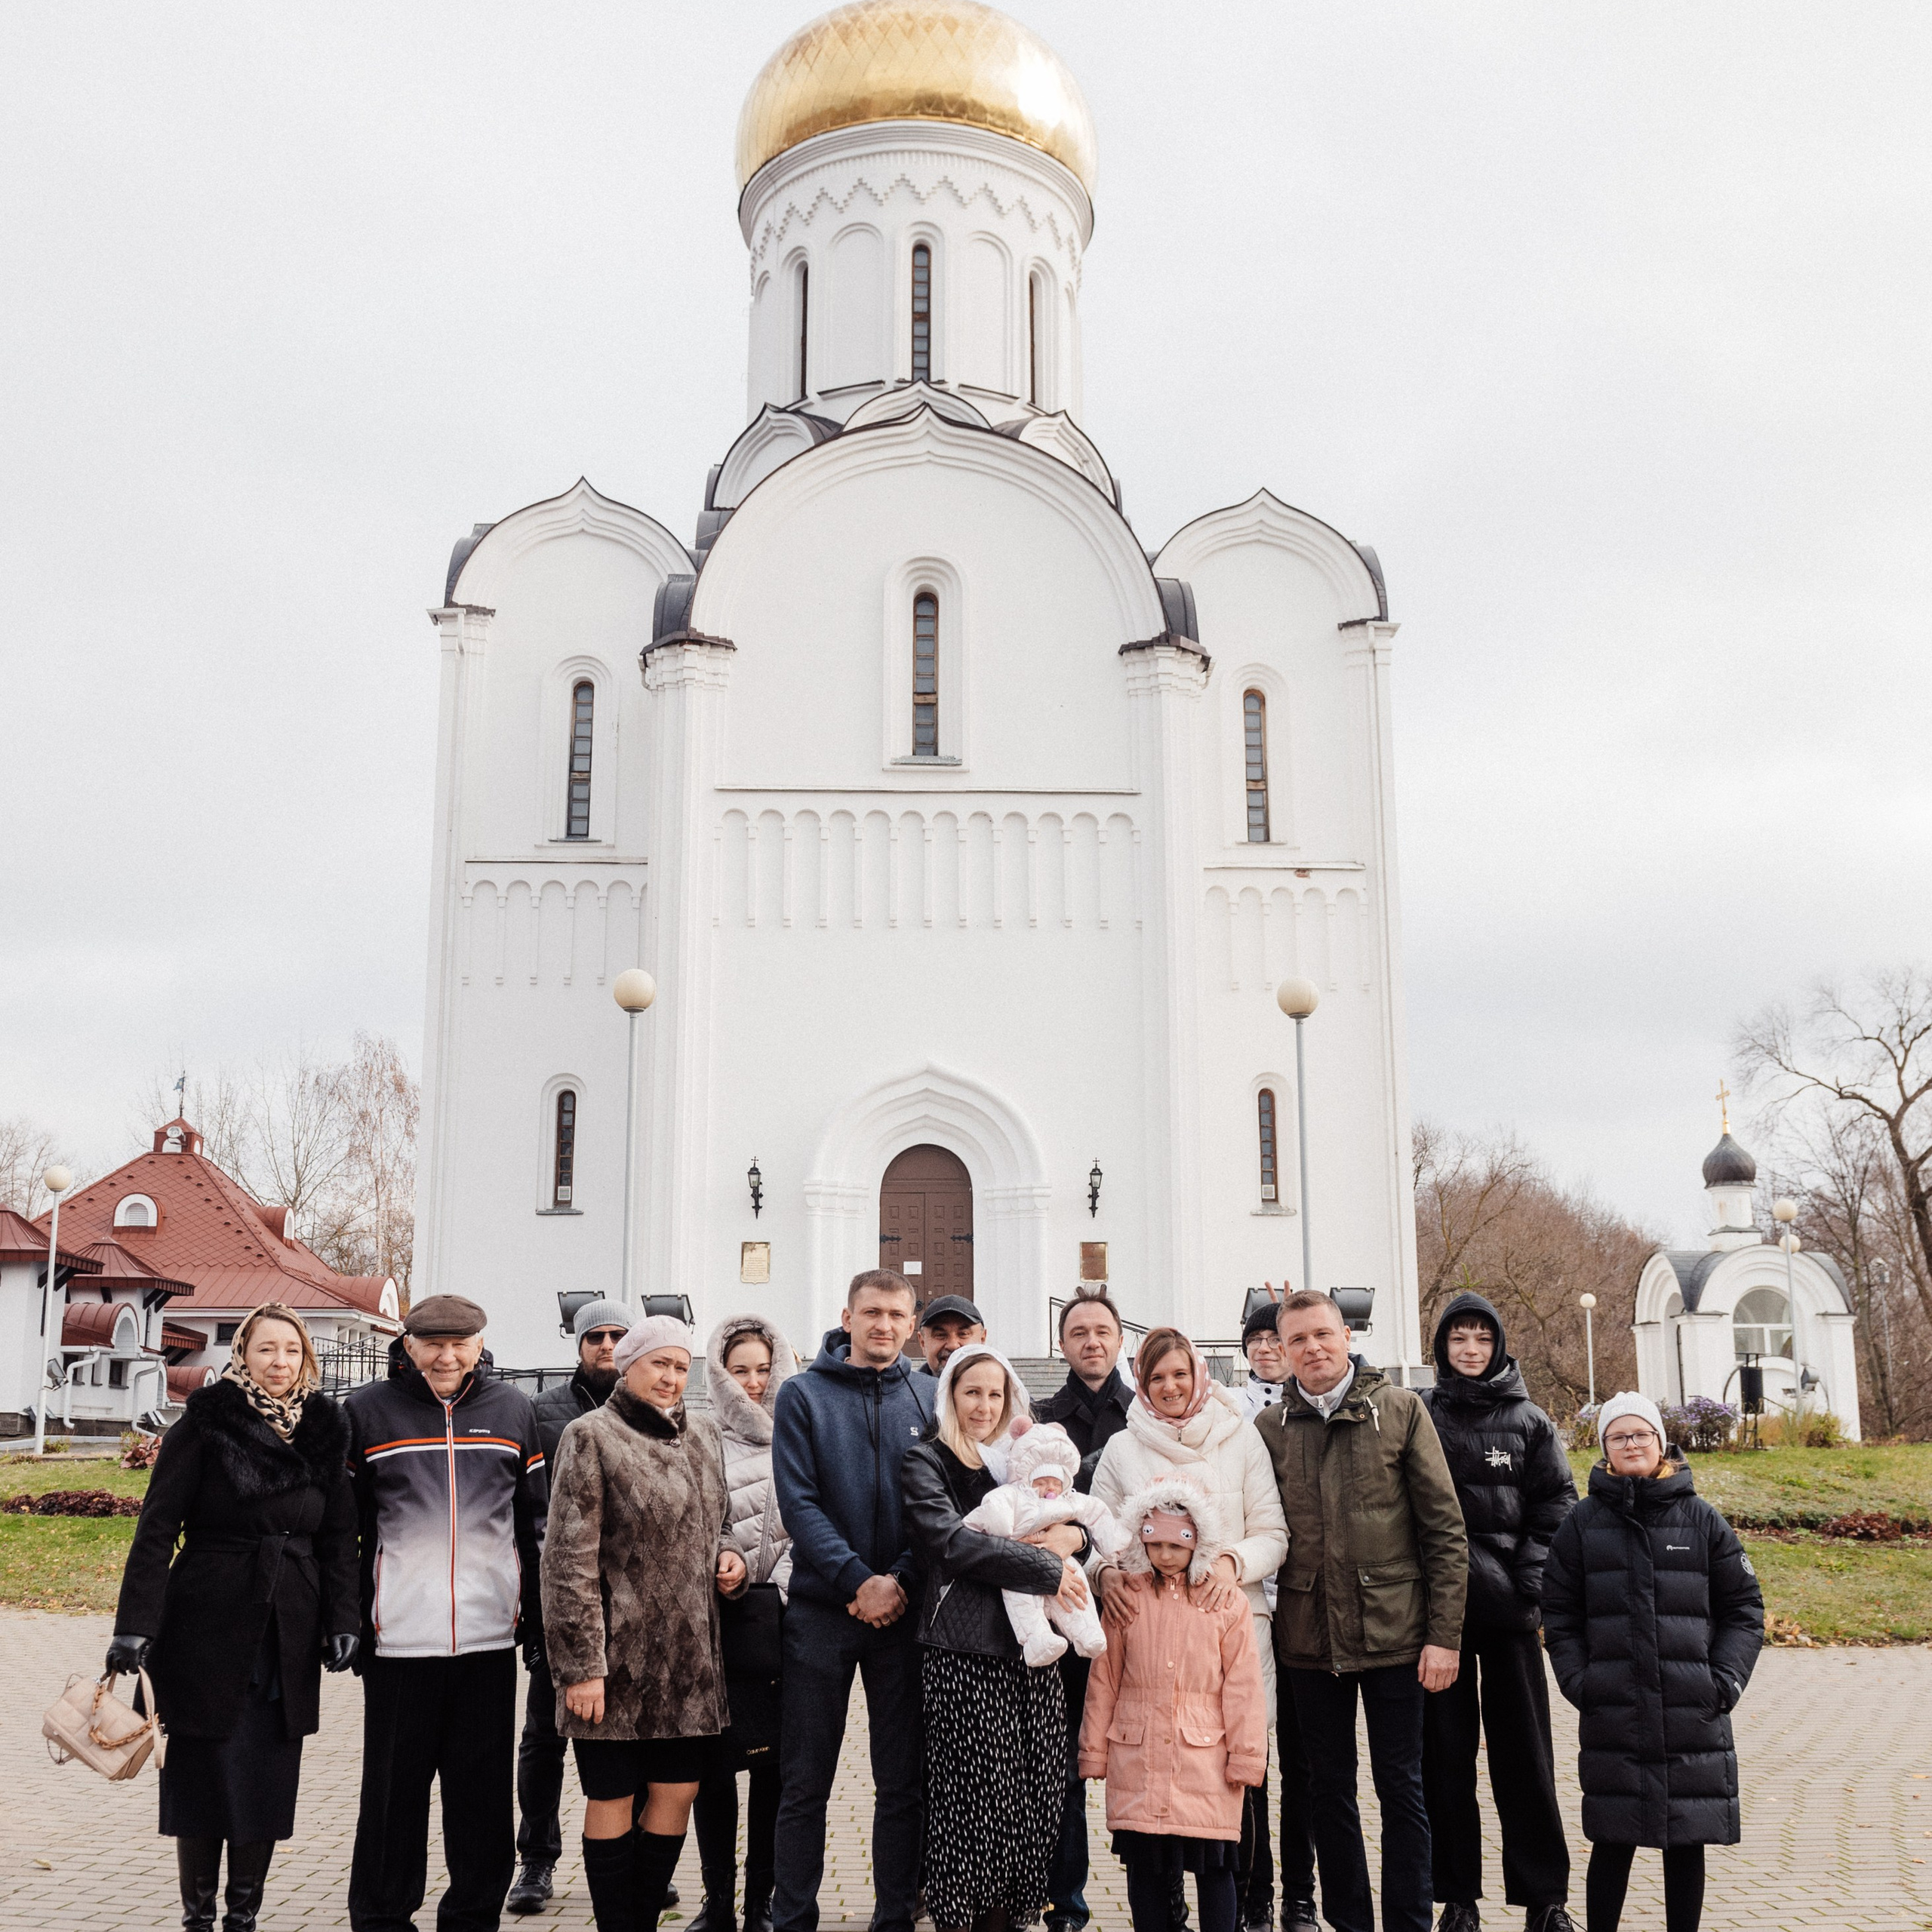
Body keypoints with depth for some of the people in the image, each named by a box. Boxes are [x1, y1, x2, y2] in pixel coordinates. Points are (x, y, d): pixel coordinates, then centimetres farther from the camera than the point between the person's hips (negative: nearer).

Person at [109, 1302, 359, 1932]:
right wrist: (135, 1626, -13)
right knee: (203, 1778, 4)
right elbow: (157, 1530, -7)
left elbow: (338, 1540, 10)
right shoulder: (205, 1426, -5)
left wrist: (342, 1621, 1)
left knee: (269, 1784, 7)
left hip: (288, 1638, 3)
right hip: (208, 1629, -3)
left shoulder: (324, 1434, 6)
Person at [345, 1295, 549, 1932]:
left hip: (489, 1637, 2)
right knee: (393, 1791, 7)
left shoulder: (512, 1411, 8)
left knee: (484, 1793, 9)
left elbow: (536, 1525, 13)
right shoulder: (367, 1412, 1)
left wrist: (540, 1620, 10)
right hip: (398, 1638, -2)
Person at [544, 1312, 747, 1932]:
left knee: (678, 1789, 9)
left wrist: (730, 1558, 1)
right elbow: (570, 1559, -11)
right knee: (613, 1798, 5)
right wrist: (581, 1665, -15)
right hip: (619, 1653, -6)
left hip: (689, 1651, 6)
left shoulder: (702, 1435, 12)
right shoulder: (591, 1437, -8)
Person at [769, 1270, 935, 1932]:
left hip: (903, 1611, 2)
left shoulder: (930, 1398, 6)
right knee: (804, 1785, 4)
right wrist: (857, 1580, -15)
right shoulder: (803, 1395, 0)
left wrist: (900, 1581, -13)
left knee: (901, 1784, 8)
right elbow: (798, 1502, -7)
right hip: (822, 1609, -2)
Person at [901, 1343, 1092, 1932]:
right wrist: (1046, 1569, -12)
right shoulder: (926, 1462, 2)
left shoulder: (1020, 1460, 18)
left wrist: (1074, 1536, -5)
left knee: (1032, 1796, 2)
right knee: (973, 1795, -7)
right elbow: (953, 1541, -12)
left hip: (1032, 1650, 5)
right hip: (966, 1653, -5)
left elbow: (1090, 1523, 19)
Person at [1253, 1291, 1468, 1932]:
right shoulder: (1270, 1428, 4)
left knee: (1401, 1789, 5)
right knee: (1329, 1791, 12)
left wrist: (1444, 1634, -7)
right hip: (1309, 1638, 2)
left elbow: (1445, 1529, -2)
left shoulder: (1400, 1410, -2)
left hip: (1393, 1631, -2)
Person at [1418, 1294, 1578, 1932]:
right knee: (1445, 1750, 5)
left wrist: (1530, 1580, -4)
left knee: (1525, 1750, 5)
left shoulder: (1528, 1419, 5)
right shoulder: (1419, 1415, 4)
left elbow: (1557, 1504, 3)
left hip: (1508, 1601, 0)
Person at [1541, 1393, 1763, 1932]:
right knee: (1612, 1841, 4)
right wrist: (1578, 1681, -5)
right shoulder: (1584, 1523, 5)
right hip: (1611, 1716, 0)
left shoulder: (1701, 1519, 5)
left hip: (1692, 1714, 1)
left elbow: (1744, 1608, 7)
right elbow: (1559, 1615, 7)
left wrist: (1724, 1681, -4)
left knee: (1687, 1839, 7)